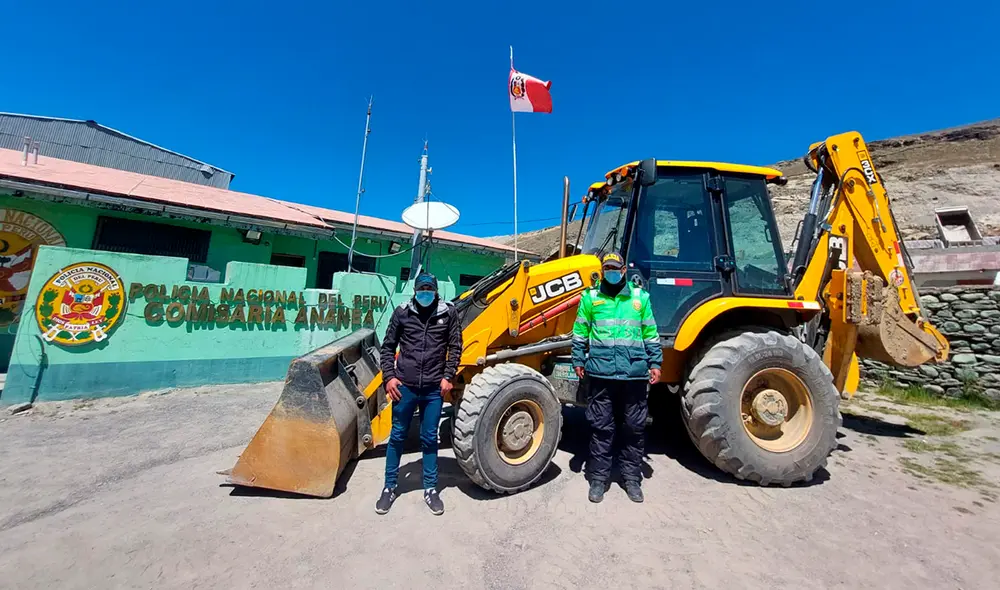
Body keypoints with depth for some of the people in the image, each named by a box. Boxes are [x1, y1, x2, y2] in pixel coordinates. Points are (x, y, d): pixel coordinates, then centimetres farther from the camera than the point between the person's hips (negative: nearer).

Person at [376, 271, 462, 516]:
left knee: (429, 439, 13)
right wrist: (389, 376, -3)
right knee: (397, 437, 15)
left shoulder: (448, 312, -3)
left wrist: (448, 377, -5)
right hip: (404, 386, 1)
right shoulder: (402, 312, -2)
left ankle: (430, 489, 31)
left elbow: (455, 347, 2)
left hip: (434, 388, 0)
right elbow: (388, 346, 5)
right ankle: (389, 488, 35)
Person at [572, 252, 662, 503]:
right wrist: (578, 361, 3)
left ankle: (632, 478, 30)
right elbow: (580, 333, 7)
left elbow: (651, 334, 12)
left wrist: (655, 363, 8)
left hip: (634, 374, 2)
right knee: (601, 427, 6)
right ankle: (598, 478, 22)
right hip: (601, 372, -1)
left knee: (633, 427, 12)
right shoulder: (590, 297, 5)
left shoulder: (640, 297, 9)